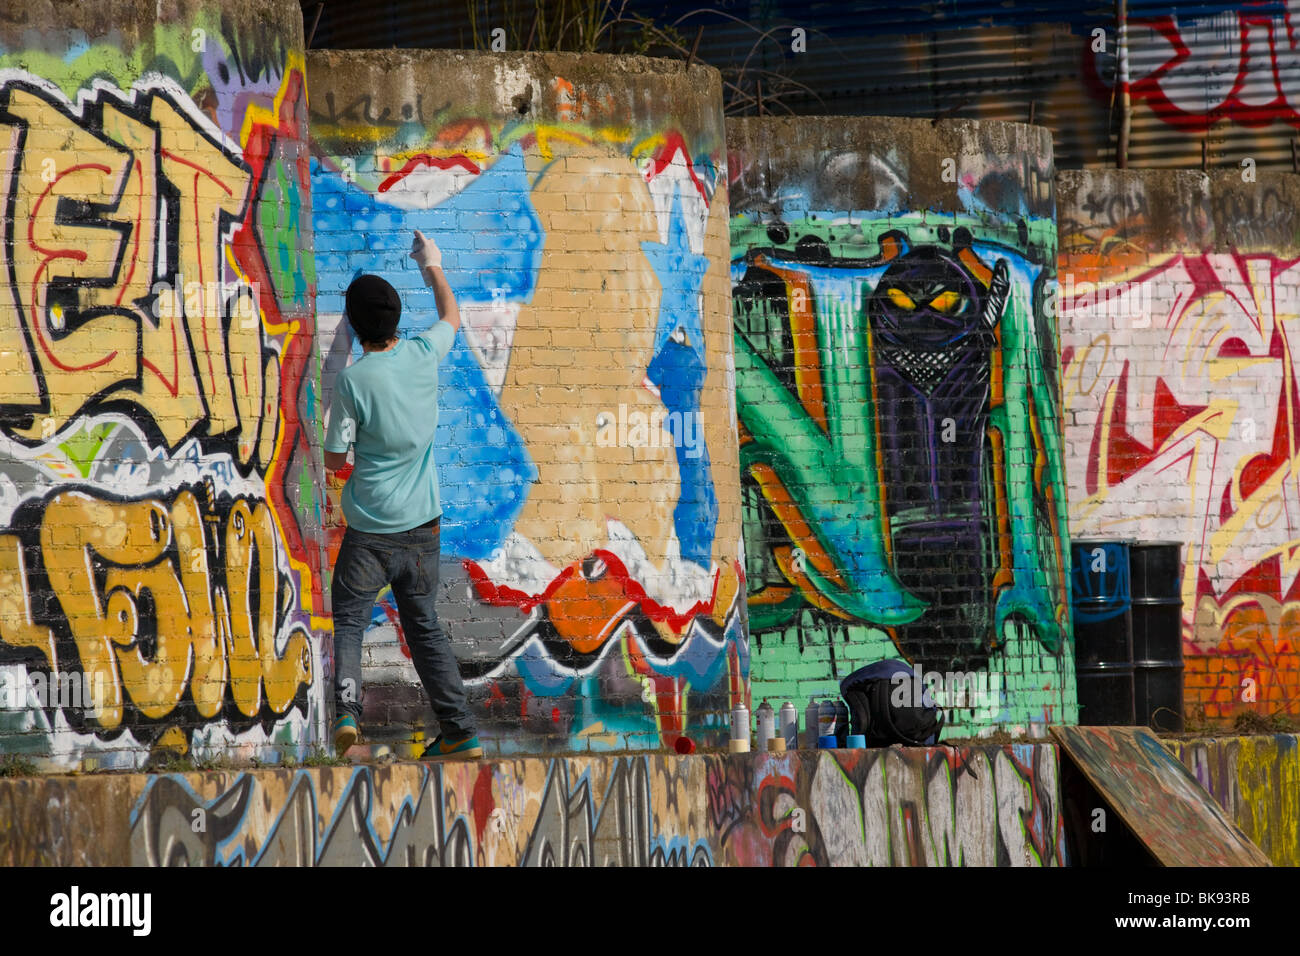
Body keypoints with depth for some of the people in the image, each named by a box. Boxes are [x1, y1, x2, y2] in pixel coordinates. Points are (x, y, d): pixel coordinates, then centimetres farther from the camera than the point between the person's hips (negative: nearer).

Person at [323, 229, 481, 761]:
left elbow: (334, 459, -8)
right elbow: (451, 315, 22)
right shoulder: (424, 356, -2)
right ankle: (459, 732, 10)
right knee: (425, 627, 12)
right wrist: (433, 267, 35)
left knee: (349, 623, 4)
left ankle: (346, 712, -16)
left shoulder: (353, 381, -13)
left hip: (369, 532, -4)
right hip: (422, 527, 4)